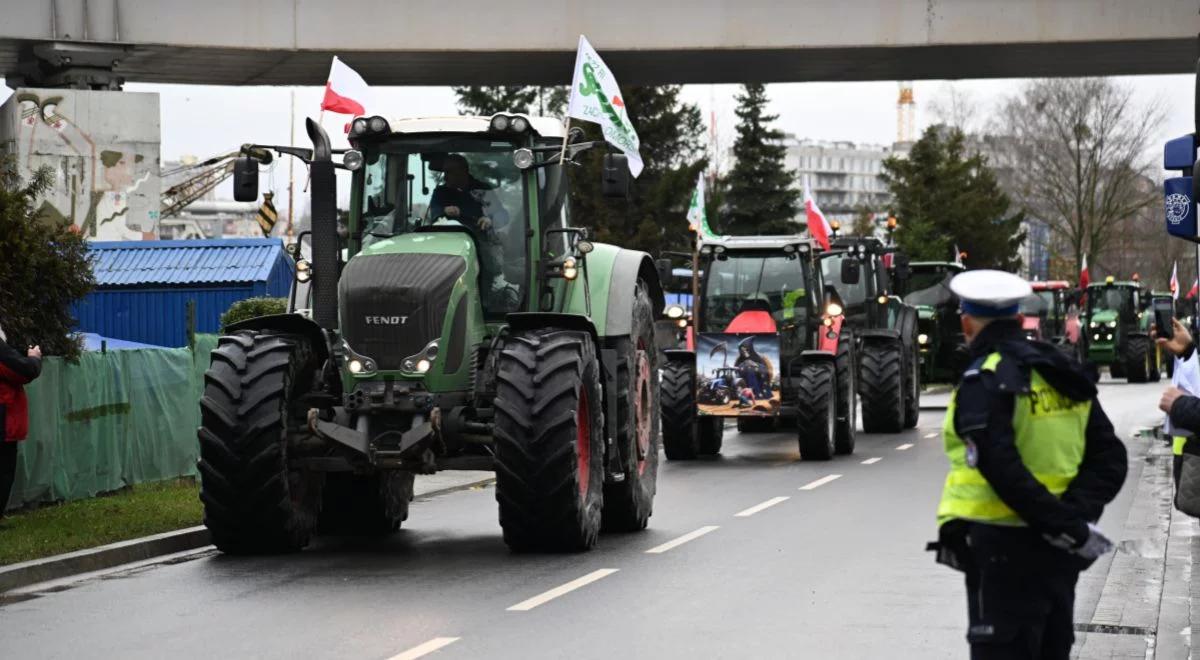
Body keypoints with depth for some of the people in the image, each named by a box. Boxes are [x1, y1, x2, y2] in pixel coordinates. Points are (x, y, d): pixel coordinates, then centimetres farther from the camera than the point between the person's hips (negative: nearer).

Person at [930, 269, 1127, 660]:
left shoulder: (985, 382, -13)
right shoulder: (1062, 376, 11)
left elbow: (1001, 469, -24)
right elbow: (1110, 457, 8)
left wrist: (1066, 526, -20)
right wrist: (1075, 515, -5)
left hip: (1004, 546, -8)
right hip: (1056, 552, 8)